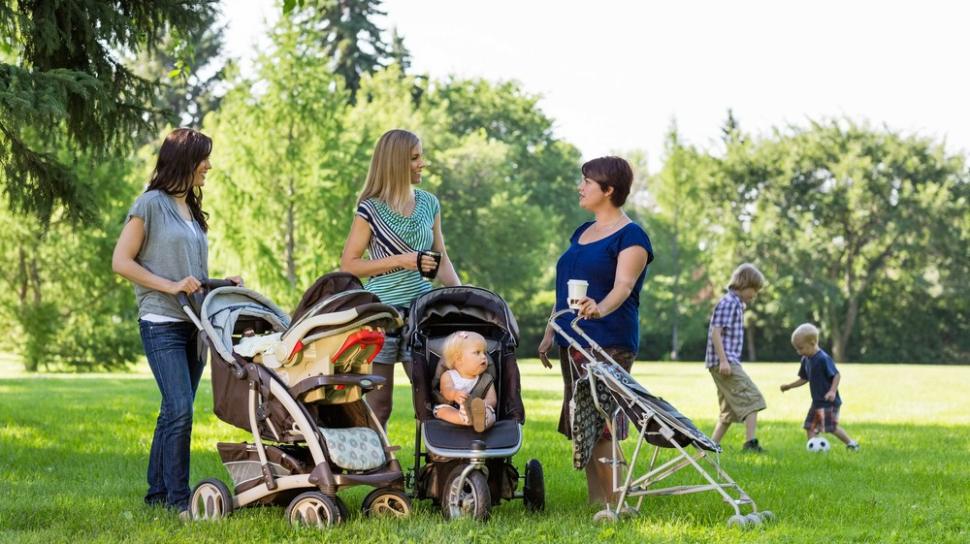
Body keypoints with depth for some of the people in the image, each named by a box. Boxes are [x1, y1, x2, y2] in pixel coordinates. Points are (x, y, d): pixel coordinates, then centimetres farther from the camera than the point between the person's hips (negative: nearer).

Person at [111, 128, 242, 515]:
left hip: (194, 322, 8)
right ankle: (177, 496, -9)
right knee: (180, 410, -14)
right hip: (162, 323, -8)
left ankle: (158, 491, 15)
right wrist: (170, 286, -15)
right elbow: (121, 262, -9)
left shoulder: (192, 210, 18)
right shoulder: (152, 204, -5)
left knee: (175, 412, 9)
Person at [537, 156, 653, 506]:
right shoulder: (581, 233, 19)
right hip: (573, 343, 8)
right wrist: (550, 333, 19)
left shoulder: (631, 236, -7)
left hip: (608, 344, -8)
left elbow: (623, 286, -21)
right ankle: (594, 504, 11)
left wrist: (600, 308, -40)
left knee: (601, 429, -12)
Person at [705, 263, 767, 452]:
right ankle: (750, 442, -21)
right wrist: (723, 360, -23)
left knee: (730, 410, 13)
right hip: (724, 362, -11)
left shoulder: (737, 304, 20)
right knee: (752, 398, -14)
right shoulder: (728, 303, -11)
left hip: (729, 362, 11)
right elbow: (716, 332, -18)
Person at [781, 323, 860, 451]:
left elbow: (837, 375, -19)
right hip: (817, 402, 9)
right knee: (809, 426, 7)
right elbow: (804, 379, 20)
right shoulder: (806, 360, 8)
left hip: (829, 402, -9)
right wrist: (789, 386, 15)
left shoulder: (823, 359, -19)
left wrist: (832, 391, -31)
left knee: (831, 427, -12)